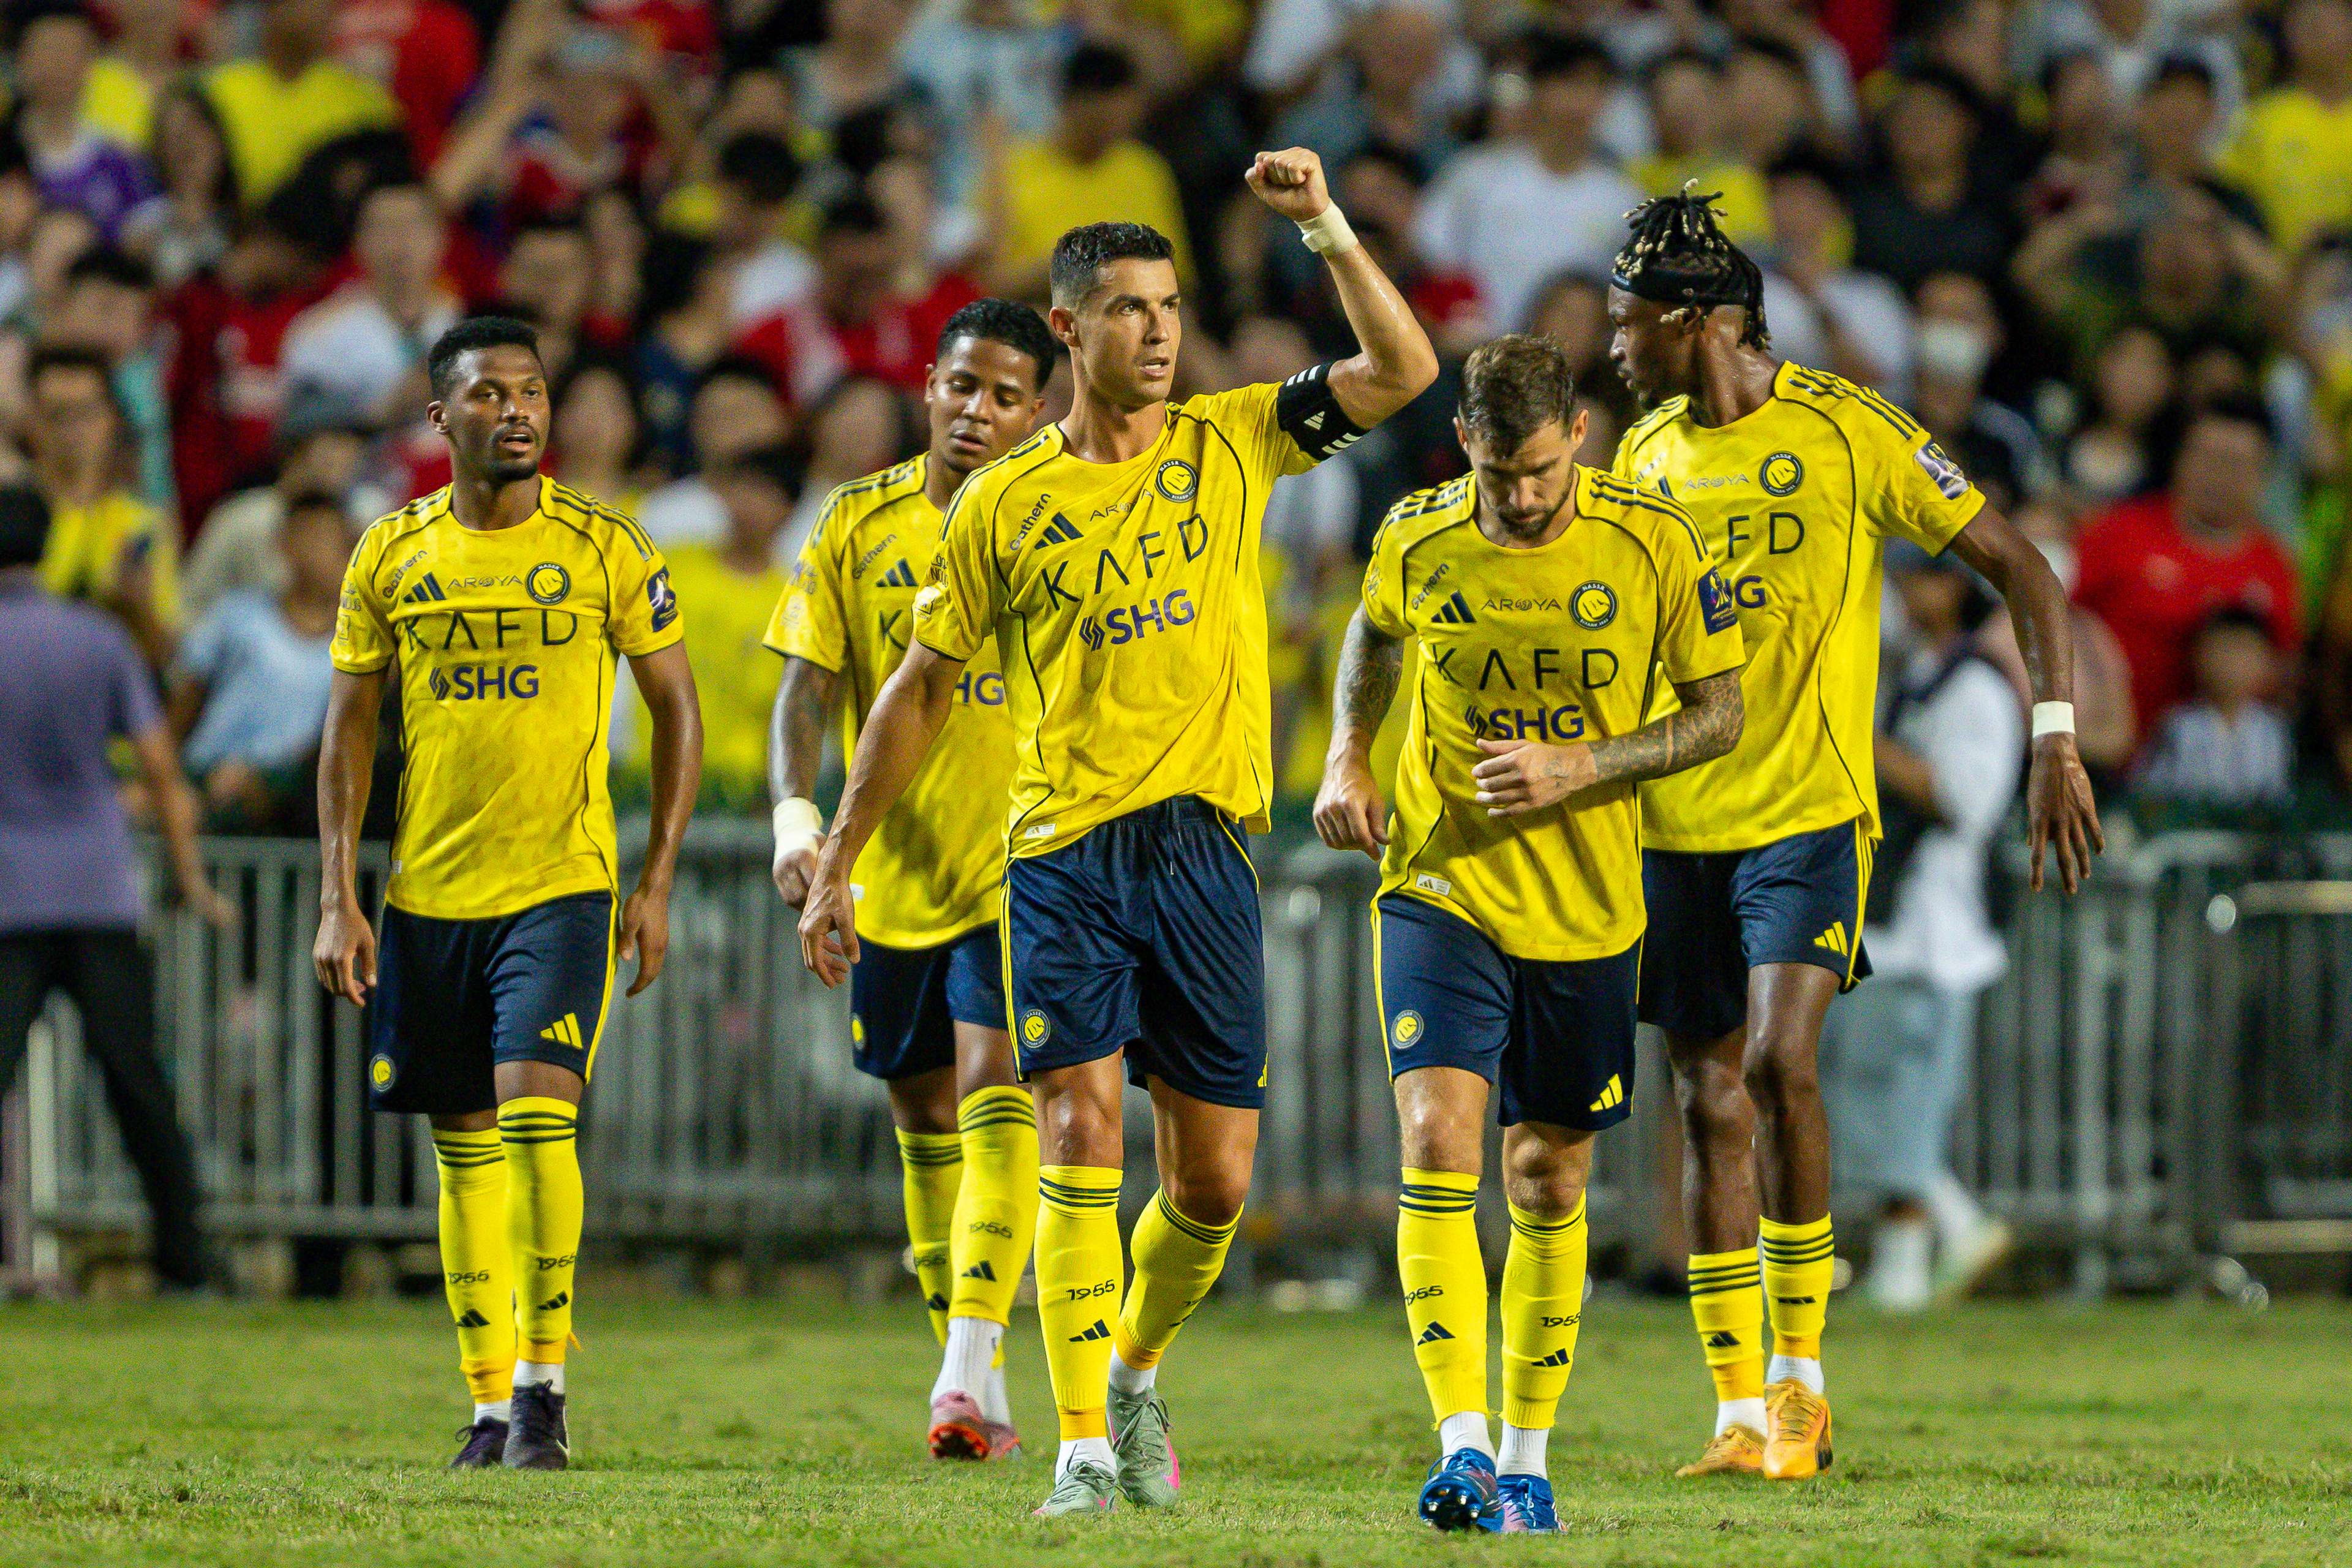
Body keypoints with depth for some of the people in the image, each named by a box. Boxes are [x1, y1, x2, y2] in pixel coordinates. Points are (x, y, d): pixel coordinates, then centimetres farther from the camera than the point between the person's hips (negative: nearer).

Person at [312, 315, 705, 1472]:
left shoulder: (606, 550, -2)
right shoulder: (391, 554, 5)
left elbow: (676, 709, 4)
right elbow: (348, 728, 9)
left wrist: (657, 883, -1)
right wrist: (338, 897, 1)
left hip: (562, 885, -3)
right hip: (426, 891, 3)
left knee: (537, 1113, -18)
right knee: (464, 1145, 6)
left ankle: (545, 1384, -11)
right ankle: (491, 1403, 13)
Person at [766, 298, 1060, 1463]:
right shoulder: (859, 525, 2)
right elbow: (807, 687, -2)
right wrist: (795, 812, -18)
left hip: (1020, 871, -4)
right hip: (896, 873, 4)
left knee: (994, 1090, -20)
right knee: (926, 1124, 10)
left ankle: (969, 1371, -28)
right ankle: (976, 1397, 20)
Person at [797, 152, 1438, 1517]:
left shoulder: (1232, 444, 7)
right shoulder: (1005, 505, 5)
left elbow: (1404, 371, -3)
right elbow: (921, 690, 13)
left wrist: (1328, 228, -13)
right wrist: (837, 865, 13)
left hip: (1205, 843, 2)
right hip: (1063, 856, -2)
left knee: (1216, 1180, 5)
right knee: (1083, 1133, -14)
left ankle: (1138, 1374, 32)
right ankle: (1086, 1450, -11)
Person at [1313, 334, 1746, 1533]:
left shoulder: (1651, 543, -10)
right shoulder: (1416, 540, -5)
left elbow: (1721, 712, -3)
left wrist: (1581, 767, -16)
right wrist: (1347, 758, 3)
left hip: (1587, 909, 0)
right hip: (1439, 887, 0)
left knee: (1548, 1182, 9)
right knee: (1437, 1142, -18)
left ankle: (1526, 1455, 24)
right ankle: (1462, 1444, -22)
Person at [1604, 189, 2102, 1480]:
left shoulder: (1846, 431, -7)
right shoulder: (1646, 456, 9)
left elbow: (2017, 565, -3)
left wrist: (2055, 744, -11)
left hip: (1810, 814, -5)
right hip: (1676, 827, 5)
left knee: (1779, 1060, -21)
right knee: (1709, 1105, 3)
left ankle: (1801, 1372, -7)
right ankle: (1741, 1415, 7)